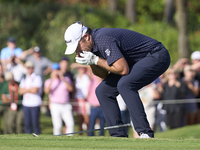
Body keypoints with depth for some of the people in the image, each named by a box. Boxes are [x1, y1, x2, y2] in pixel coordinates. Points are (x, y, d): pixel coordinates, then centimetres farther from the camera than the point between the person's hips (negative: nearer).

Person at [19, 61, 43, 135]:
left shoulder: (37, 78, -2)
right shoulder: (24, 79, 17)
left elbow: (35, 90, -13)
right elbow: (20, 91, 7)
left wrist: (26, 89, 0)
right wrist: (30, 89, -5)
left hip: (35, 104, -5)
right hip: (26, 104, 5)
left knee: (35, 123, -7)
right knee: (27, 123, 3)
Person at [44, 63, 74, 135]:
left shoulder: (66, 79, 13)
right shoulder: (48, 81, 9)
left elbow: (71, 89, -6)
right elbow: (46, 91, -11)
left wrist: (63, 79, -13)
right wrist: (52, 80, -20)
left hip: (66, 106, 1)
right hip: (55, 105, -1)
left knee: (71, 123, -14)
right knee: (57, 125, -11)